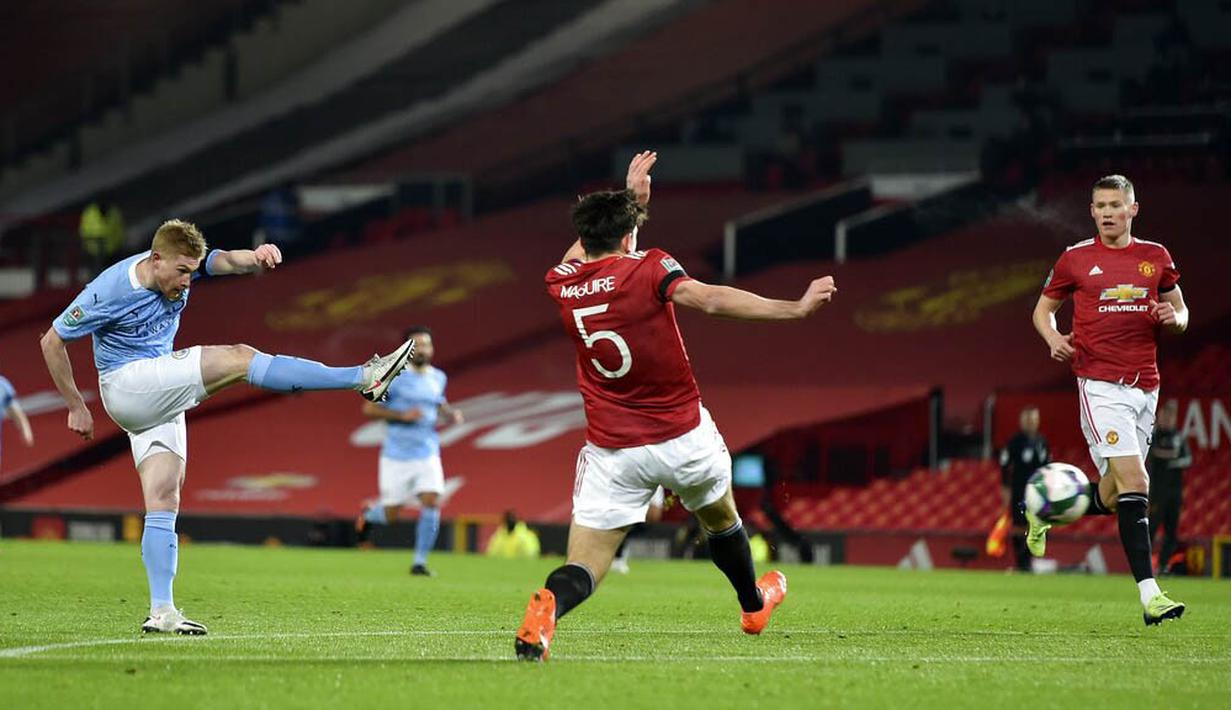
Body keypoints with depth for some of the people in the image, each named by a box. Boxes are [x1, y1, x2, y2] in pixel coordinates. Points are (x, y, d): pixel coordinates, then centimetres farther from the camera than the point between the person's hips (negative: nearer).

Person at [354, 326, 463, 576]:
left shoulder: (438, 378, 9)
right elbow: (369, 408, -9)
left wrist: (451, 415, 7)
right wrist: (402, 415, -20)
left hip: (427, 454, 3)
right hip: (397, 456, -3)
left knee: (432, 503, -16)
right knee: (391, 513, 3)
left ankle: (420, 562, -6)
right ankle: (368, 514, 40)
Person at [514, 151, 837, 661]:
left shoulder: (561, 284, 1)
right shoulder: (648, 269, -12)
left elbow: (588, 249, 25)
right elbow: (712, 299, -29)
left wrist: (631, 197, 33)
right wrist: (795, 309, -30)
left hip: (612, 452, 1)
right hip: (684, 438, -1)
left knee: (583, 567, -3)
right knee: (720, 517, 29)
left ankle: (546, 607, -36)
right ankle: (754, 605, 52)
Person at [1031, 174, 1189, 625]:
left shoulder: (1156, 257, 10)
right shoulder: (1075, 259, 3)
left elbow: (1180, 312, 19)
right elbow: (1043, 308, 14)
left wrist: (1173, 317, -5)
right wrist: (1054, 339, -6)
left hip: (1145, 386, 4)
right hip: (1100, 383, -4)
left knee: (1113, 496, 9)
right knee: (1134, 483, -18)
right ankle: (1149, 596, -21)